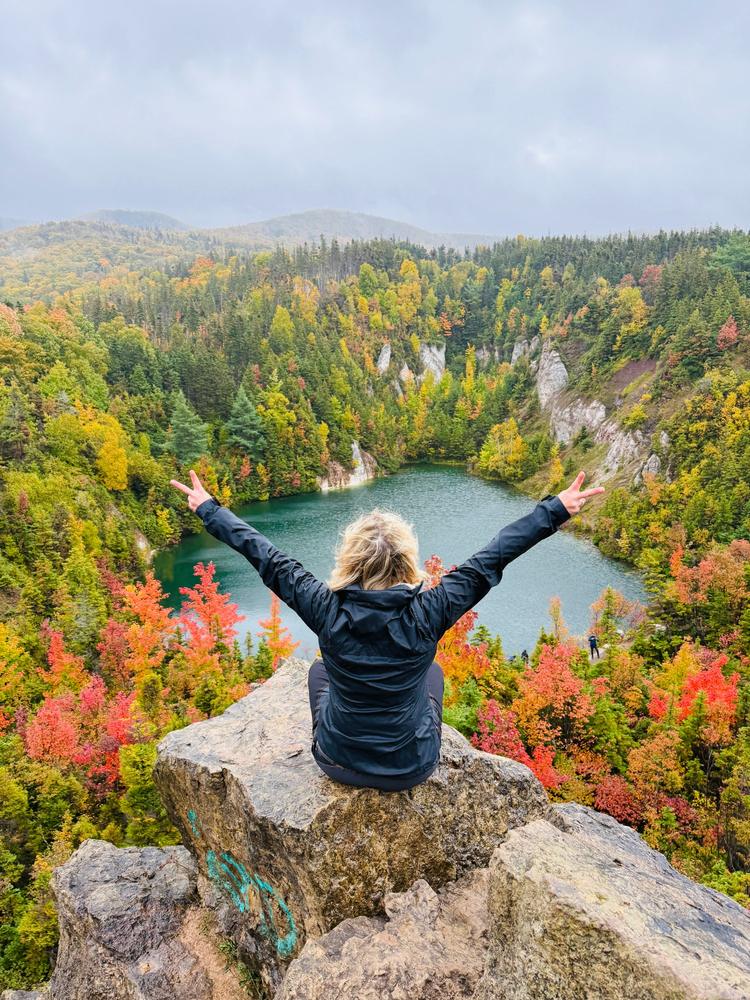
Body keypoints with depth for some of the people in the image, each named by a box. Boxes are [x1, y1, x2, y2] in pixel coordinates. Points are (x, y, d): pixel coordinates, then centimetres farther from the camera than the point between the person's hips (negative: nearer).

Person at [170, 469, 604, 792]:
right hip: (412, 769, 0)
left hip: (338, 762, 1)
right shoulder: (426, 613, -26)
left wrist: (209, 509, 0)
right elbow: (490, 560, -19)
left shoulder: (327, 609, -23)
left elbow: (267, 558, -13)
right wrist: (556, 510, -8)